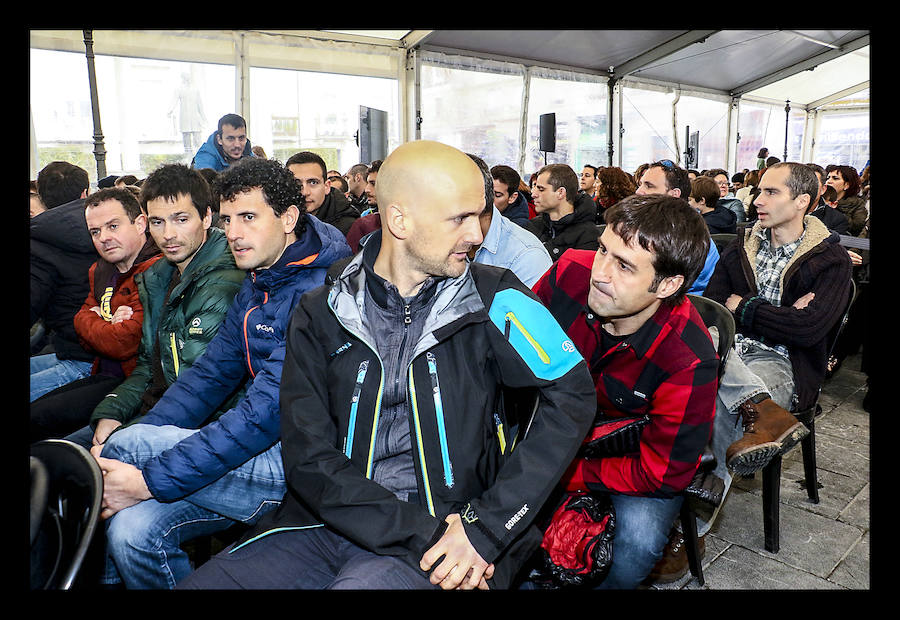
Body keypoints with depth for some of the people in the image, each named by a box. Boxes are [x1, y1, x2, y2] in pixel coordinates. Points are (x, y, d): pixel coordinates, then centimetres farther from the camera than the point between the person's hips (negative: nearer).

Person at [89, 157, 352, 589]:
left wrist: (151, 480, -21)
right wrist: (117, 446, 0)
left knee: (131, 443, -15)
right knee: (132, 529, -12)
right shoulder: (255, 286, 11)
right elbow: (210, 375, 12)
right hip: (259, 449, 7)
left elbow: (269, 410, -25)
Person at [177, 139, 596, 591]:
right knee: (200, 581, -10)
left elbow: (571, 392, -9)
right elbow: (308, 457, -4)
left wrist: (487, 526, -14)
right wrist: (419, 533, -15)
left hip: (448, 521, -2)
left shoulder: (491, 297, -2)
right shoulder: (321, 315, 2)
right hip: (335, 518, 3)